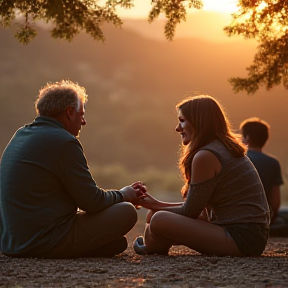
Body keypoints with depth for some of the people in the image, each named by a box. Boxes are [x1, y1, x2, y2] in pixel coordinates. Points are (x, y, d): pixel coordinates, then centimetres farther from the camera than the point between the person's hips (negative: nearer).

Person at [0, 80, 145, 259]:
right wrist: (122, 195, 8)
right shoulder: (64, 142, -15)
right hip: (46, 244, -9)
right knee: (127, 212, -4)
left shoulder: (20, 136, 14)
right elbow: (91, 202, -13)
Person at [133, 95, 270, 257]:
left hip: (241, 239, -11)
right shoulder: (227, 149, 15)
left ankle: (153, 248, 9)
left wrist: (156, 209, 6)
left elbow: (190, 212, -9)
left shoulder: (206, 156, -16)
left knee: (159, 221, -18)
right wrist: (157, 205, 15)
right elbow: (198, 207, 17)